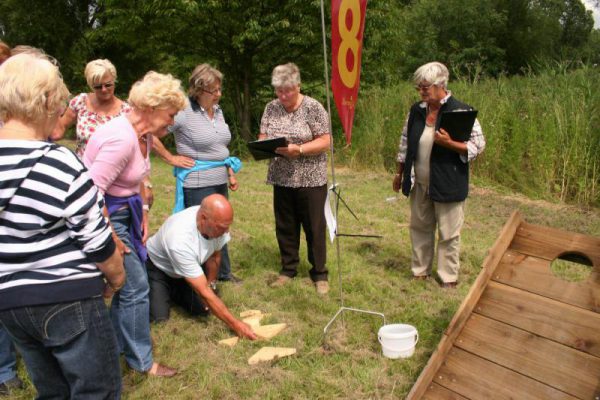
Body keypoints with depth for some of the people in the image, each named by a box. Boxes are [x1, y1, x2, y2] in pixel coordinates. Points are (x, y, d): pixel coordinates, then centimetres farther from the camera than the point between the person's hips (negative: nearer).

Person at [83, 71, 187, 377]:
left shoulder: (144, 135, 4)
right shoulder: (122, 138, -27)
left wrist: (143, 214, 13)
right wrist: (112, 240, -20)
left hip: (124, 211, 10)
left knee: (127, 282, 17)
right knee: (134, 286, -3)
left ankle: (120, 348, 36)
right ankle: (141, 361, 16)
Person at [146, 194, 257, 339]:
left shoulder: (218, 221, -27)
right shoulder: (180, 240, -43)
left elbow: (214, 256, -5)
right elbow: (203, 292, -38)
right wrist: (235, 324, -36)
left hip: (189, 266, 5)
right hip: (158, 267, -5)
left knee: (202, 309, -7)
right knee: (159, 317, -18)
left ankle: (172, 291, 22)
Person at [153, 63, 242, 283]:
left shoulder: (218, 110, 10)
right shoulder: (184, 113, -14)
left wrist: (231, 174, 16)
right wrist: (171, 158, -13)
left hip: (220, 181, 7)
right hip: (197, 183, -7)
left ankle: (223, 273, 33)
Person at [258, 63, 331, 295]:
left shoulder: (313, 108, -8)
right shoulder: (271, 108, 6)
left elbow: (325, 142, -11)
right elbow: (262, 136, 9)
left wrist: (298, 150, -24)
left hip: (310, 179, -4)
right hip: (282, 178, 5)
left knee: (314, 227, 4)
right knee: (285, 227, 12)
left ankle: (319, 274, 18)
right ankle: (288, 269, 29)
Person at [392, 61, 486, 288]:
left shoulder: (461, 112, -12)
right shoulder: (416, 111, 4)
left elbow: (478, 146, -11)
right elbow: (405, 143, 13)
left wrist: (449, 143, -26)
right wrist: (400, 173, 16)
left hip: (447, 184, -5)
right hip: (420, 184, 5)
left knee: (448, 234, 7)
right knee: (419, 227, 17)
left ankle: (449, 277, 24)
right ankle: (420, 270, 34)